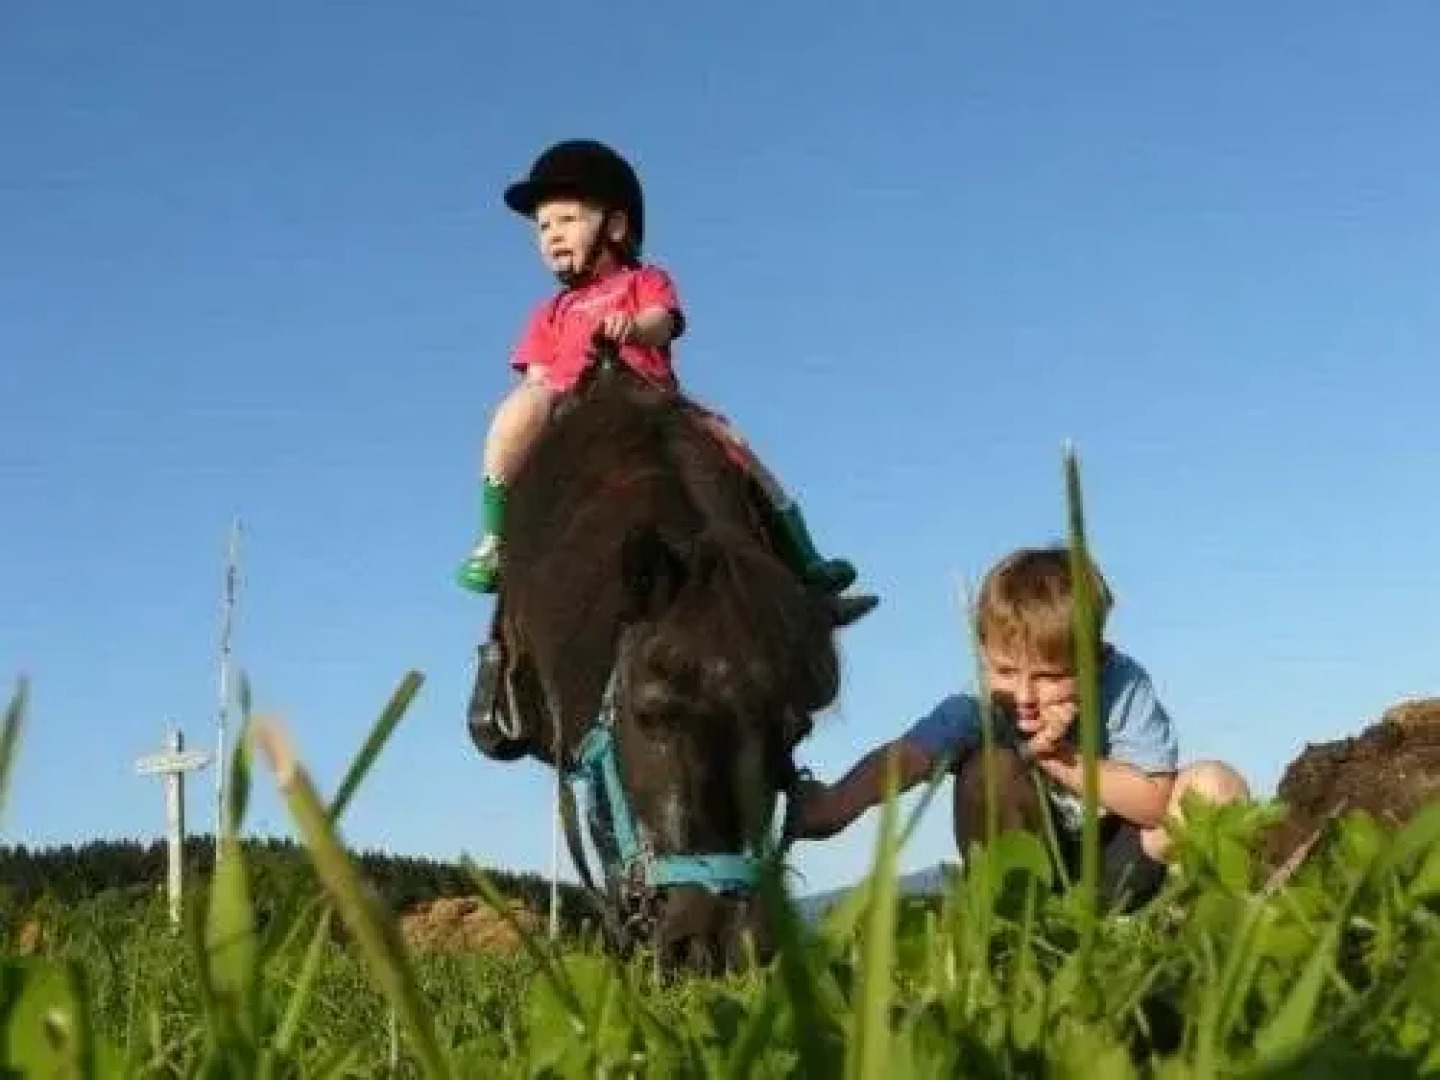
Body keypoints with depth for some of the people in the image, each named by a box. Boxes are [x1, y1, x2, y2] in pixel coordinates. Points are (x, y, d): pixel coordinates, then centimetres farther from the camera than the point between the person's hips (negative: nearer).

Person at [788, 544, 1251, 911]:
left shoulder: (1124, 685, -22)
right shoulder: (976, 710, -23)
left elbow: (1155, 803, -22)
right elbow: (904, 756, -43)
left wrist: (1061, 758, -31)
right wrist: (834, 806, -64)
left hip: (1122, 865, 1)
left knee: (1216, 783, -21)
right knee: (990, 767, -27)